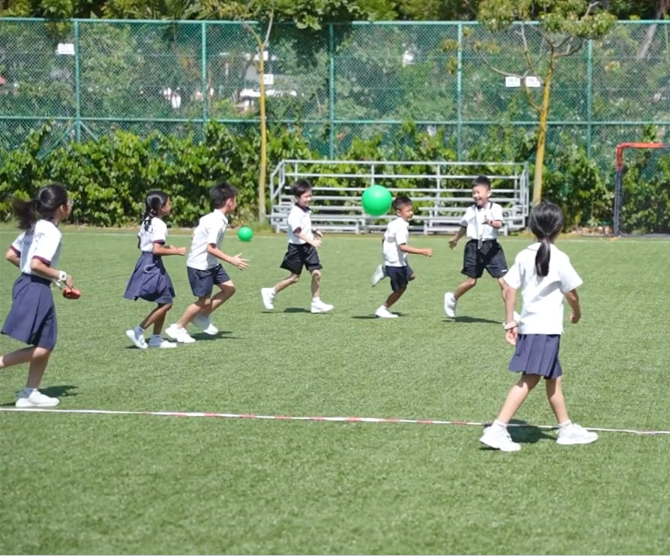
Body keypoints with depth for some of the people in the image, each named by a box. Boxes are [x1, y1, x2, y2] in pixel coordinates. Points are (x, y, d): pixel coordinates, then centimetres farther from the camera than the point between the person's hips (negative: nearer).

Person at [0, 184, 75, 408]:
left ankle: (30, 393, 16)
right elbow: (37, 265, -24)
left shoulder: (34, 226, 11)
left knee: (45, 345, 14)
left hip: (26, 284, 10)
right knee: (40, 349, -8)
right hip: (36, 290, -10)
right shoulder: (52, 232, -16)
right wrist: (61, 276, -12)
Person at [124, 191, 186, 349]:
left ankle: (156, 338, 17)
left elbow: (140, 244, 19)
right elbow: (156, 250, -25)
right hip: (153, 266, -10)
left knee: (164, 303, 15)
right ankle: (138, 331, -7)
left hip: (145, 263, 10)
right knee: (166, 303, -5)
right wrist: (176, 251, -17)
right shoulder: (160, 225, -17)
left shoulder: (147, 222, 12)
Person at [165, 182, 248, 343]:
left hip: (210, 264, 10)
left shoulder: (211, 218, 6)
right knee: (204, 300, -4)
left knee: (229, 288, 8)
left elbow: (195, 235, 14)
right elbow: (211, 248, -29)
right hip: (200, 265, -10)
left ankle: (203, 317, 18)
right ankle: (178, 328, 9)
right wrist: (232, 260, -29)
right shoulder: (218, 222, -23)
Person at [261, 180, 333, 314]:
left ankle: (316, 303, 5)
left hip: (308, 247, 7)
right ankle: (270, 293, 17)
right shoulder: (295, 213, -19)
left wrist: (314, 231, 14)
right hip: (297, 247, -7)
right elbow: (297, 231, -28)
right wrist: (311, 241, -36)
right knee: (295, 277, 1)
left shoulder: (306, 211, 9)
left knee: (316, 273, -1)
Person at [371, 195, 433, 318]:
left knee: (411, 276, 24)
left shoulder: (393, 223, 6)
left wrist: (387, 254, 31)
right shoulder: (401, 227, -25)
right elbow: (402, 247, -35)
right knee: (400, 288, 4)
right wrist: (422, 252, -38)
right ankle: (383, 310, 14)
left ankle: (384, 272, 19)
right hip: (396, 262, -9)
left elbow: (384, 240, 16)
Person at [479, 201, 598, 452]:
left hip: (528, 326, 7)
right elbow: (571, 294, -2)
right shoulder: (559, 259, -10)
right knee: (529, 380, -9)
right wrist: (577, 313, 17)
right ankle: (497, 430, -17)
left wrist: (510, 322, 9)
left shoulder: (524, 256, 5)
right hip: (547, 328, -7)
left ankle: (566, 428, 31)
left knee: (554, 378, 19)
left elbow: (509, 290, 3)